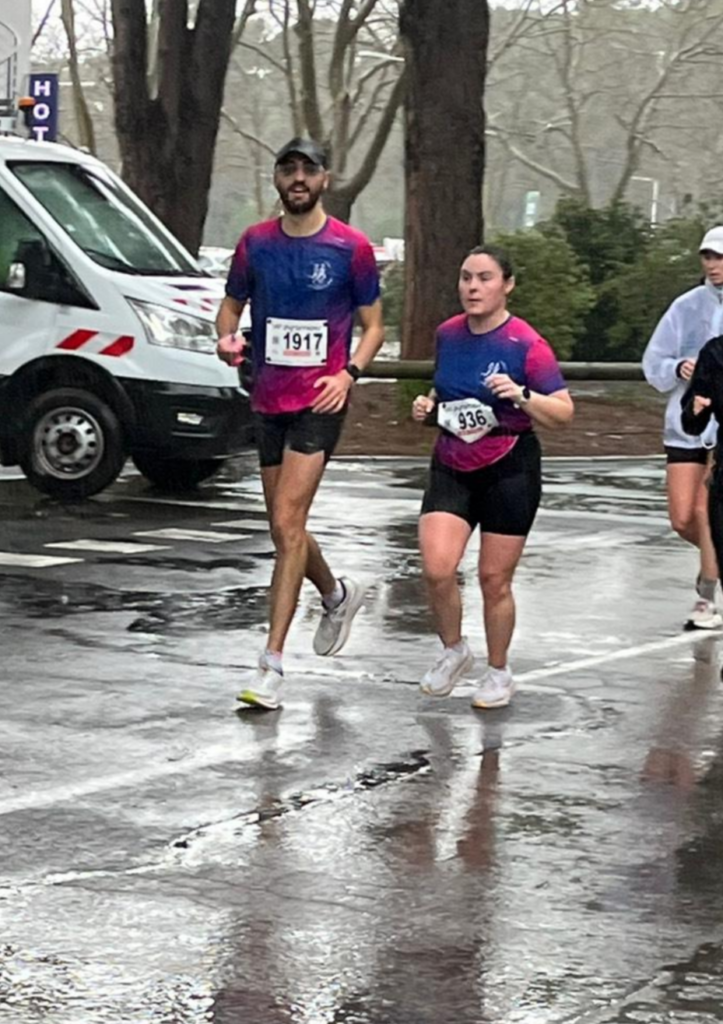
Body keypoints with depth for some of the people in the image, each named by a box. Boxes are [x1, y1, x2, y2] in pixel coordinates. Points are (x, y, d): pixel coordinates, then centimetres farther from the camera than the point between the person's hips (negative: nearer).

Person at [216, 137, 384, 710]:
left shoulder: (351, 248, -3)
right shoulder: (255, 243, 6)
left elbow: (374, 325, 4)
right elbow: (232, 304, 18)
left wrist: (349, 372, -12)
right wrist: (227, 338, -4)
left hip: (320, 401, -5)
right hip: (268, 400, 5)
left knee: (287, 523, -15)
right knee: (286, 528, 14)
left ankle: (272, 663, -16)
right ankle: (337, 596, 45)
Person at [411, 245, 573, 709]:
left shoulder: (526, 343, -13)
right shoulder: (448, 334, 3)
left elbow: (564, 411, -13)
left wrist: (521, 396, -29)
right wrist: (429, 405, 1)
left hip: (509, 472, -4)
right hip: (451, 468, 4)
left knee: (495, 579, 3)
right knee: (437, 569, -12)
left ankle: (499, 673, 24)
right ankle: (454, 651, 14)